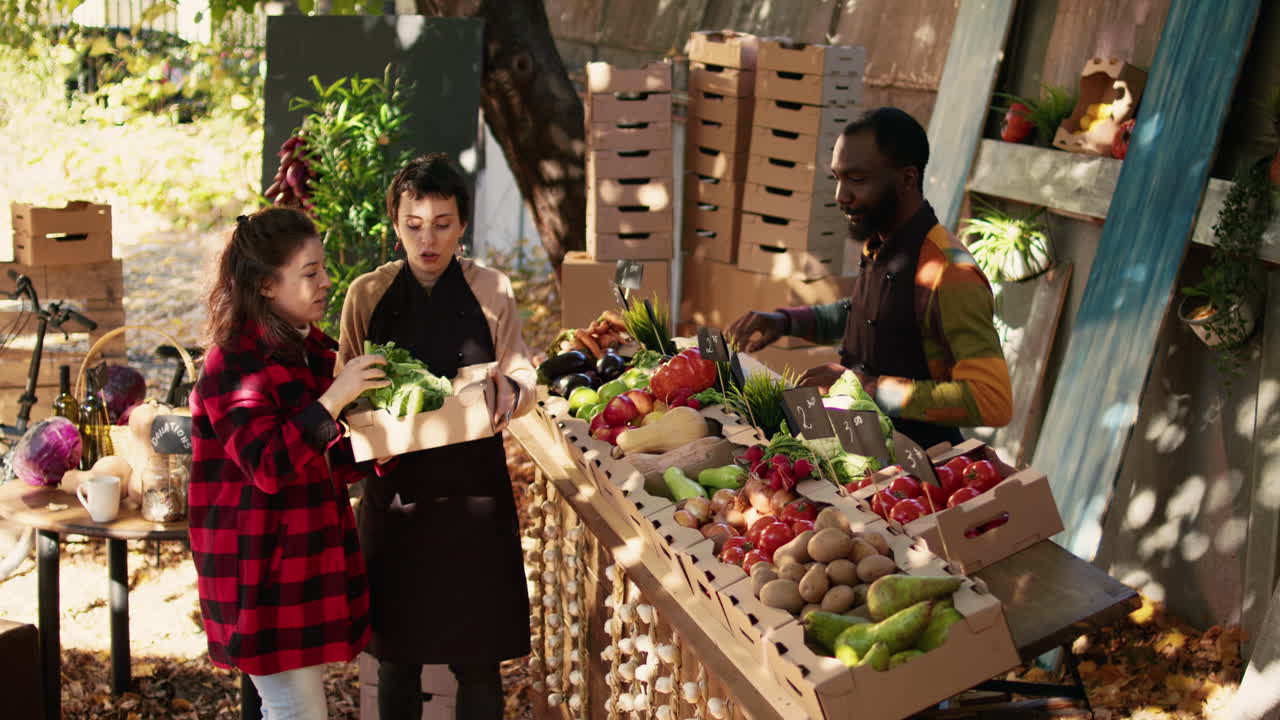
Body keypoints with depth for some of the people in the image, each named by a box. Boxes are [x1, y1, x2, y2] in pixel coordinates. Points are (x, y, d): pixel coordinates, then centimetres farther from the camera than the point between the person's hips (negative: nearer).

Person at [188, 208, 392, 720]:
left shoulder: (312, 351, 11)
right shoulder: (235, 364, -15)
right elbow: (269, 466, -24)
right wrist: (333, 398, -28)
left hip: (312, 554, 8)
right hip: (262, 567, -8)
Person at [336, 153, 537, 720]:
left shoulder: (491, 291, 0)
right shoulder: (367, 295, 1)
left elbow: (523, 373, 2)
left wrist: (511, 389, -21)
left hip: (473, 487, -1)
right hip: (394, 487, 1)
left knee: (477, 657, 6)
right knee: (396, 657, 11)